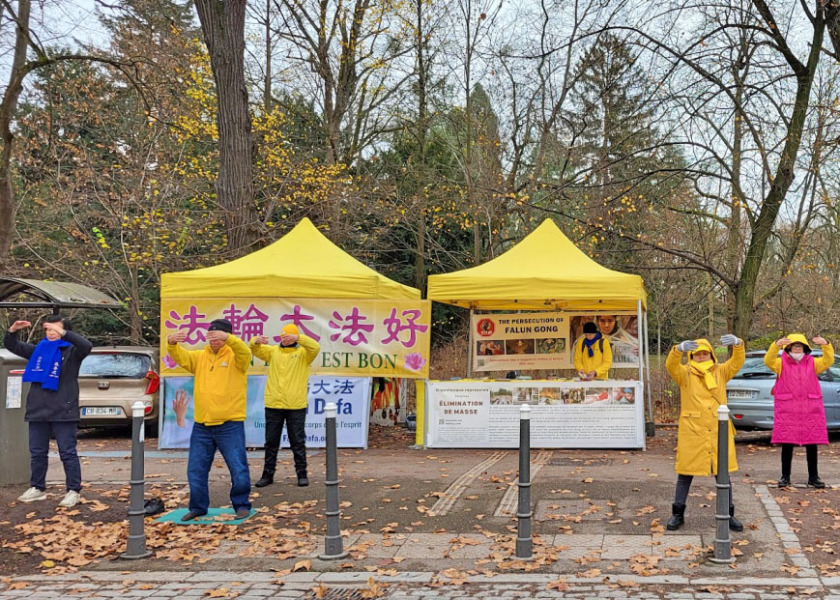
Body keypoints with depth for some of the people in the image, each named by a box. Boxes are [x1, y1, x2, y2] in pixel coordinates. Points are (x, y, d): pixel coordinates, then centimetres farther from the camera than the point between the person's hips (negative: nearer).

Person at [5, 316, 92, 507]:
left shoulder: (71, 351, -2)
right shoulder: (38, 349, 14)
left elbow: (87, 345, -23)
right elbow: (12, 346, 20)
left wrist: (63, 333, -33)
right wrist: (12, 331, -1)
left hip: (63, 412, -5)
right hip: (37, 412, 6)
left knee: (68, 453, -2)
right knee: (37, 452, 13)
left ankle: (73, 491, 4)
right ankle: (37, 488, 25)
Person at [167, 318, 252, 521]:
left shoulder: (235, 356, -3)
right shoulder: (200, 357, 10)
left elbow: (244, 352, -25)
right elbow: (180, 357, -3)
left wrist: (227, 337, -44)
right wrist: (171, 342, -26)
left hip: (230, 424, -4)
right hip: (201, 425, 4)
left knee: (238, 468, -1)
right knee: (196, 470, 10)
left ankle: (241, 505, 17)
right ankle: (198, 507, 25)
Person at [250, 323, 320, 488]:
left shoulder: (303, 353, 2)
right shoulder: (273, 351, 11)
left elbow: (315, 347, -16)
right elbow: (255, 349, 2)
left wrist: (298, 338, -32)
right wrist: (256, 341, -22)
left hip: (296, 406, -3)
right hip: (273, 405, 3)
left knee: (298, 442, 4)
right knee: (271, 441, 9)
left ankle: (302, 474, 14)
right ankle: (268, 474, 18)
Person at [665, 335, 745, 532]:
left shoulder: (721, 372, 9)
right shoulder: (684, 373, 2)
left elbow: (737, 362, -6)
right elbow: (671, 365, -18)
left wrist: (737, 344, -28)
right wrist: (679, 348, -40)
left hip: (719, 432, 2)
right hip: (691, 432, -2)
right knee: (685, 474, 5)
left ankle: (728, 515, 19)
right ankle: (678, 514, 15)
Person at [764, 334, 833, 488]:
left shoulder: (812, 363, 9)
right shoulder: (781, 363, 3)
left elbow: (828, 361, -5)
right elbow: (768, 360, -15)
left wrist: (826, 345, -25)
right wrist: (776, 345, -34)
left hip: (811, 410, 2)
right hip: (787, 410, -2)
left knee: (812, 444, 6)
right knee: (787, 445, 2)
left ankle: (813, 477, 17)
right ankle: (785, 476, 11)